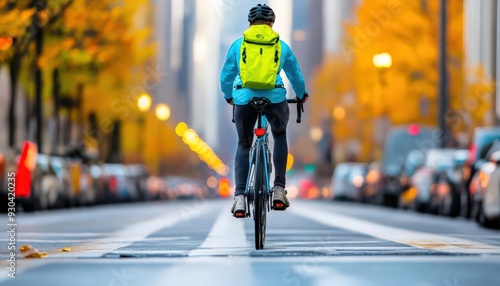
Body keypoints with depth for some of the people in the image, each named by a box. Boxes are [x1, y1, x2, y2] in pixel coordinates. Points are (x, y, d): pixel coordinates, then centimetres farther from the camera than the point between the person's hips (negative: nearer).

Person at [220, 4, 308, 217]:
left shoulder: (238, 44, 14)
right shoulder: (282, 46, 14)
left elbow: (226, 76, 21)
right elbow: (296, 77, 26)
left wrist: (228, 96, 41)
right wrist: (301, 96, 46)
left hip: (244, 99, 0)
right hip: (274, 98, 0)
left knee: (243, 145, 20)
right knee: (280, 135, 29)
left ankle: (239, 197, 3)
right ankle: (279, 190, 18)